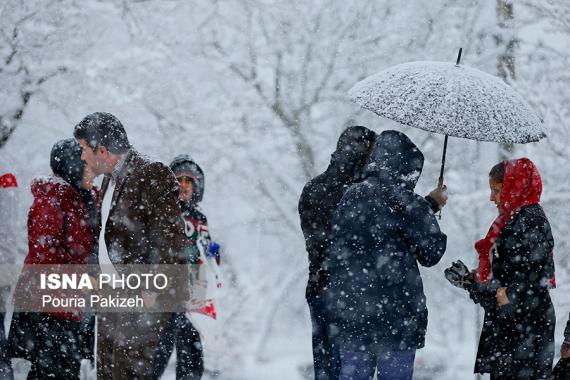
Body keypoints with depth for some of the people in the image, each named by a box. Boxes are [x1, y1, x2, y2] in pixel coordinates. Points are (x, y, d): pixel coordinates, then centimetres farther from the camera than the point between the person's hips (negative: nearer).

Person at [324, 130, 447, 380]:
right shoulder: (407, 204, -11)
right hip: (396, 316, -5)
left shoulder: (350, 198, 6)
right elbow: (431, 254, -2)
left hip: (349, 314, 5)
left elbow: (335, 254, 11)